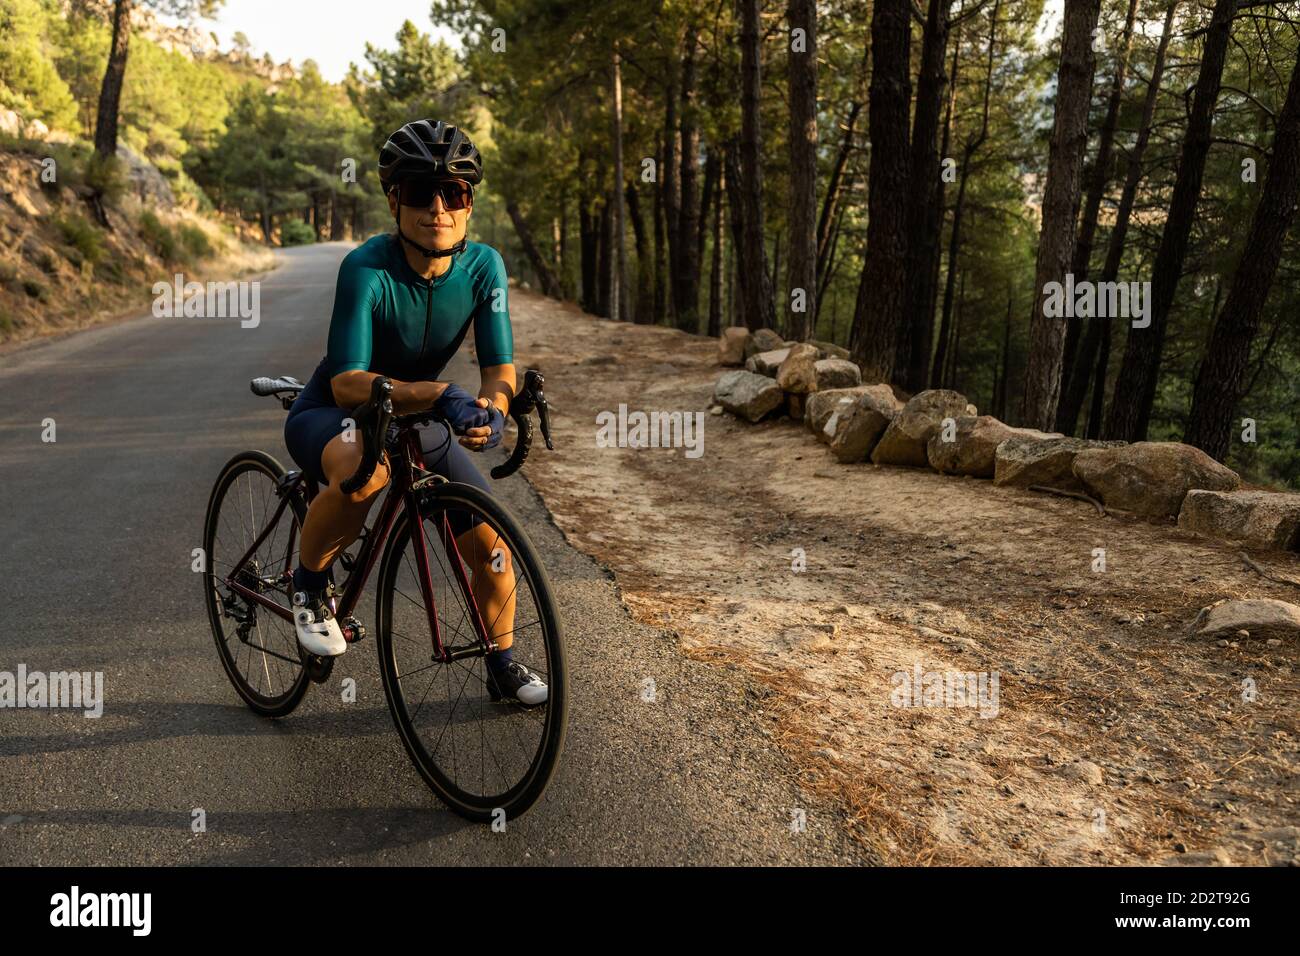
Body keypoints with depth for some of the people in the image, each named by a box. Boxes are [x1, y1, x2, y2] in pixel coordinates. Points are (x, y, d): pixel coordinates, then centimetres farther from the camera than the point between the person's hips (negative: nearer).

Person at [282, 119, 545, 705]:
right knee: (365, 471, -41)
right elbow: (347, 384, -33)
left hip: (414, 420, 5)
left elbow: (500, 366, -16)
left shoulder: (483, 266, -14)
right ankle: (309, 581, -10)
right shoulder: (367, 269, -27)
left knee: (493, 546, -3)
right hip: (329, 415, -4)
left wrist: (491, 406, -39)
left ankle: (503, 665, 23)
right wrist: (440, 393, -47)